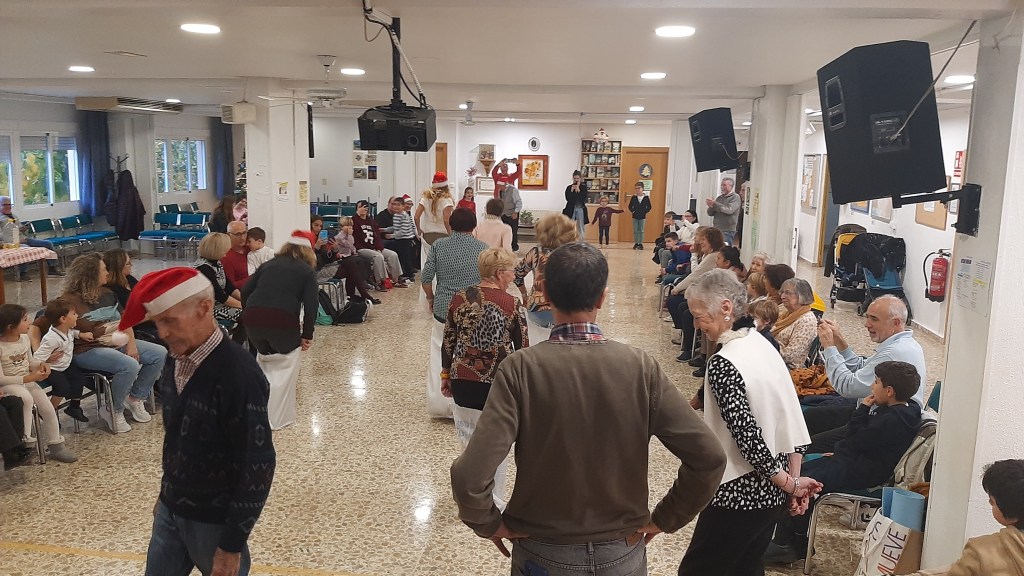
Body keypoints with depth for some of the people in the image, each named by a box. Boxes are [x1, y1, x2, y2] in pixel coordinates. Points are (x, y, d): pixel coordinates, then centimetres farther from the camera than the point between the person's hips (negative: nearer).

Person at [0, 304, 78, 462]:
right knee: (26, 398, -37)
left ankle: (56, 446, 11)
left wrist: (40, 365, -8)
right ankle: (25, 438, -23)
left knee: (49, 409, -4)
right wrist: (29, 378, -24)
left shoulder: (24, 338, -1)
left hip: (28, 381, 6)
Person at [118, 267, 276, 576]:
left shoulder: (239, 374, -25)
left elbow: (258, 465, -23)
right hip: (170, 510, 7)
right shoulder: (176, 361, -1)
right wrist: (167, 494, 19)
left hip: (214, 520, -7)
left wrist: (232, 543, -18)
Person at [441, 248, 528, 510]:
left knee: (469, 439, 18)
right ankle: (494, 505, 23)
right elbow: (522, 350, -6)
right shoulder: (512, 305, -11)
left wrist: (446, 375, 15)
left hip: (463, 382, 3)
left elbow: (448, 343, 3)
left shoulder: (459, 299, -3)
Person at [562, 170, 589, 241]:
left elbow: (583, 198, -10)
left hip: (580, 209, 1)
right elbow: (568, 198, -9)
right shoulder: (569, 187, 2)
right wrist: (572, 190, -14)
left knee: (581, 228, 6)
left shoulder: (583, 187, 3)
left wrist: (578, 190, -12)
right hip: (571, 209, 0)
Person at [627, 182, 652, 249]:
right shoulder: (634, 197, -2)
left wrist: (645, 212, -7)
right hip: (635, 217, 2)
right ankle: (636, 243, 16)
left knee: (641, 231, 5)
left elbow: (649, 207, 1)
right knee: (635, 231, 7)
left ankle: (641, 243, 12)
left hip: (642, 217, -1)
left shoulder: (646, 197, -5)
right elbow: (630, 206, 5)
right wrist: (632, 211, -8)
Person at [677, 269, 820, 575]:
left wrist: (788, 483, -12)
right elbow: (792, 416, 5)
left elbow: (747, 436, -24)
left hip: (739, 494, -8)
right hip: (772, 492, 8)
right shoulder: (762, 343, 3)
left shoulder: (722, 363, -22)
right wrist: (792, 478, 6)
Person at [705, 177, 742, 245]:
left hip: (727, 231, -6)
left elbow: (729, 210, -19)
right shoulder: (719, 197, 14)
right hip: (716, 229, 6)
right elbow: (710, 213, 12)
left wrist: (715, 203, -19)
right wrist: (711, 207, -11)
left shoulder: (735, 197, -3)